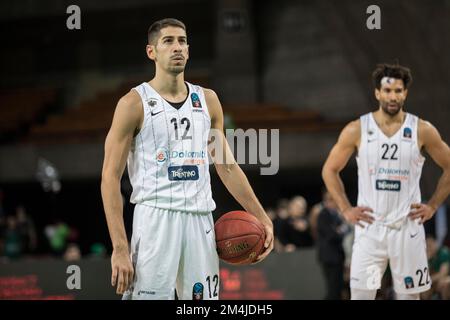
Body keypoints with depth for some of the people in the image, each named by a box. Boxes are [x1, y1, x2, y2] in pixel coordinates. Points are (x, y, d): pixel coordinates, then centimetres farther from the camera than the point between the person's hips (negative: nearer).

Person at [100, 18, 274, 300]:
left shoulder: (208, 100, 13)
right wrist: (120, 249, -14)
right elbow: (111, 178, -6)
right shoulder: (135, 103, -3)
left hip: (201, 220, 5)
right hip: (156, 217, -5)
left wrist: (261, 217, 12)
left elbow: (227, 166, 20)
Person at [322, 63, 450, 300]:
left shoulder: (422, 131, -2)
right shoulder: (356, 130, -2)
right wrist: (346, 209, 0)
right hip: (369, 227, 0)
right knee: (360, 294, -4)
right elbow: (330, 170, 7)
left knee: (409, 295, 6)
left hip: (407, 227, 1)